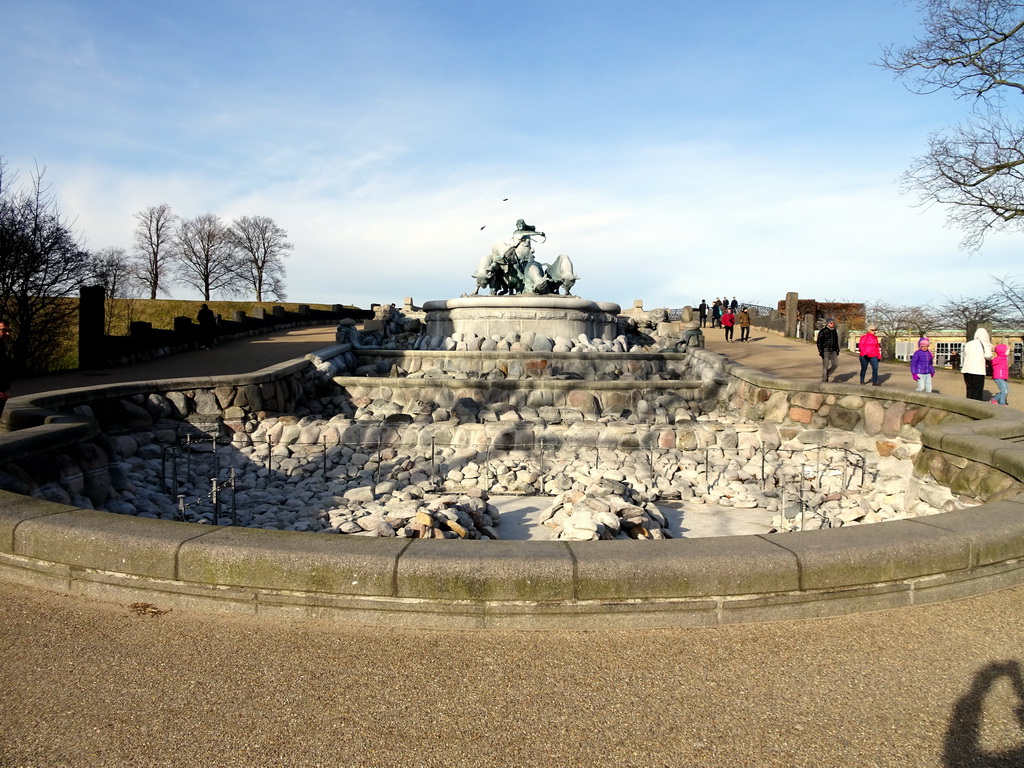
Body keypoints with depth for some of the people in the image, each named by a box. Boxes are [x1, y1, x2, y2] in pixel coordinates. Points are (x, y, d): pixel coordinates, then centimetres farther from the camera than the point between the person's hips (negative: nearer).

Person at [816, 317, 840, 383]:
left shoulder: (834, 331, 12)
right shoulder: (823, 331, -8)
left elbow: (836, 341, 21)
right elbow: (819, 342, -10)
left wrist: (837, 350, 17)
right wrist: (820, 351, -17)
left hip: (833, 351, 6)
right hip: (825, 350, -6)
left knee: (836, 364, -3)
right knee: (825, 366, -4)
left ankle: (827, 374, 17)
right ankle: (824, 381, 4)